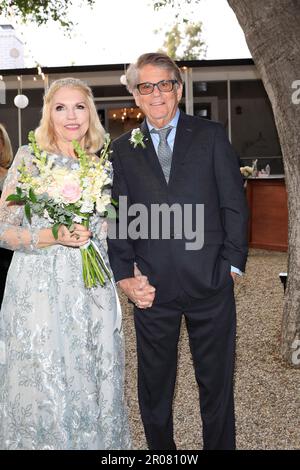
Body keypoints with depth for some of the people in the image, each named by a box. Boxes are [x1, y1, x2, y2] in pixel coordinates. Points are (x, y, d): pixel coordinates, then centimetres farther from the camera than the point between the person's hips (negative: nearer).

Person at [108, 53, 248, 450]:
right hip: (152, 287, 2)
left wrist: (232, 264, -4)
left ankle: (220, 445, 32)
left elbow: (234, 204, 2)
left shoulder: (211, 136, 4)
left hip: (210, 283, -1)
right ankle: (160, 449, 35)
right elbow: (118, 217, 4)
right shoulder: (122, 149, 8)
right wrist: (125, 276, -5)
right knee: (154, 385, 15)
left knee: (217, 382, 12)